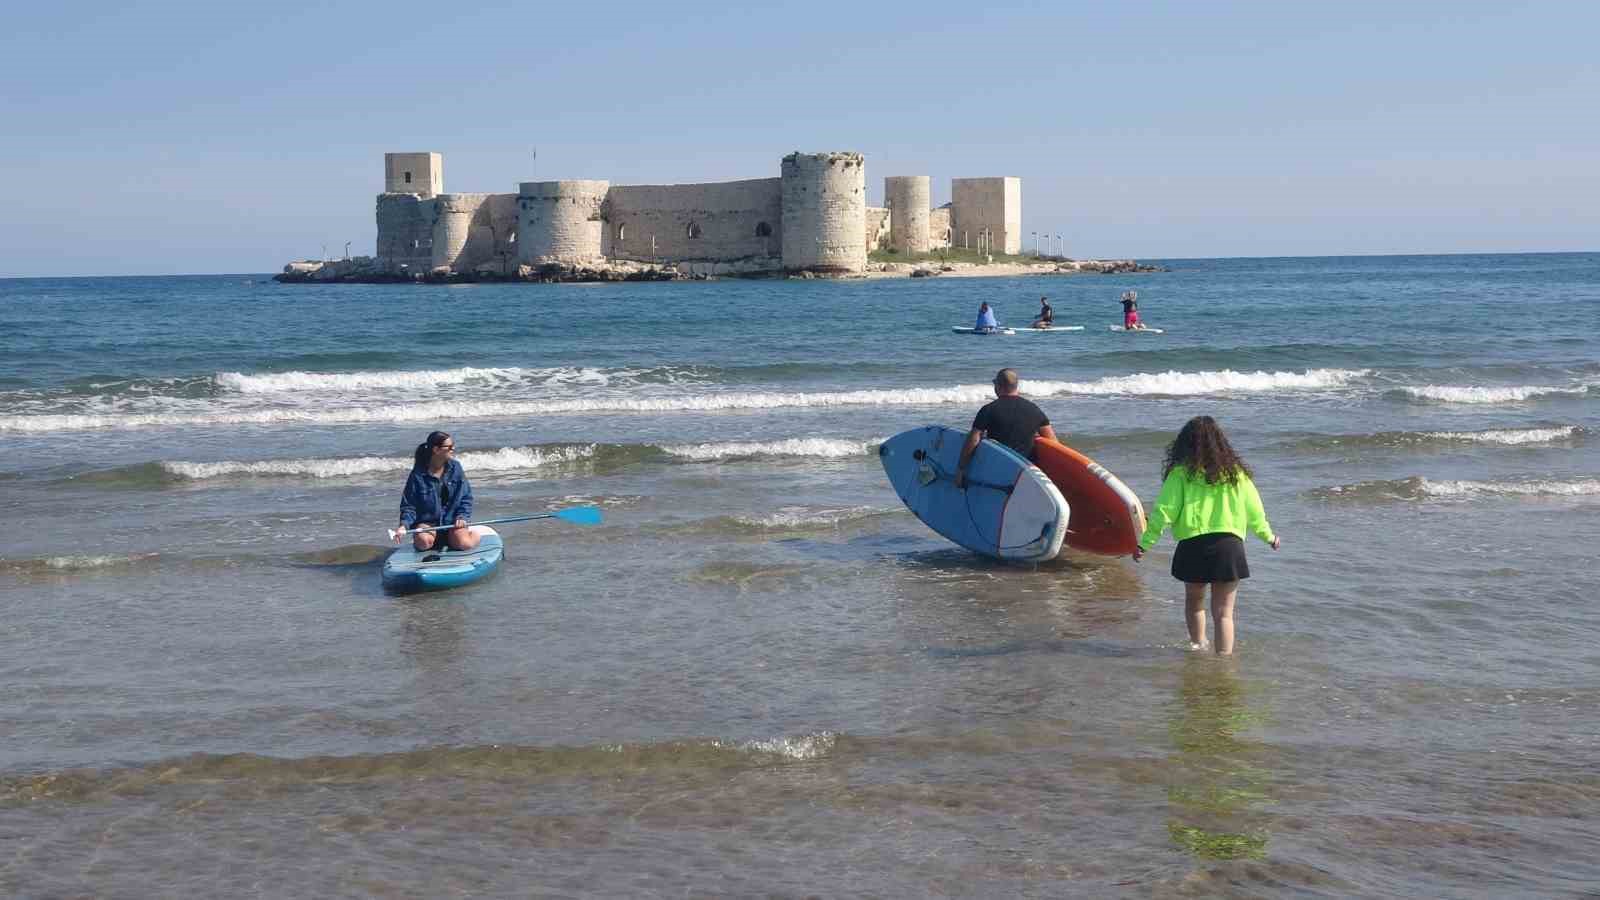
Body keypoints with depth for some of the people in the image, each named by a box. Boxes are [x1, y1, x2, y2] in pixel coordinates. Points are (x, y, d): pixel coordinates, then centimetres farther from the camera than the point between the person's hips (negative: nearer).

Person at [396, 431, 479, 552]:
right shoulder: (418, 474, -6)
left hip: (452, 521, 1)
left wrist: (462, 517, -11)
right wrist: (404, 525, -21)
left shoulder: (455, 468, 1)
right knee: (424, 542, -32)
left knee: (464, 544, -27)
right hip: (427, 522, -1)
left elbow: (466, 498, 6)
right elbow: (408, 504, -4)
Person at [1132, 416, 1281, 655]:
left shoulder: (1181, 473, -1)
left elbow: (1164, 510, -6)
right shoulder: (1235, 471, 7)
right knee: (1223, 613, 3)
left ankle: (1198, 647, 36)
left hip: (1193, 545, -1)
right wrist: (1268, 536, 29)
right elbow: (1254, 510, 14)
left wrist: (1146, 542, -1)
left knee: (1194, 602, 23)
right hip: (1229, 545, 1)